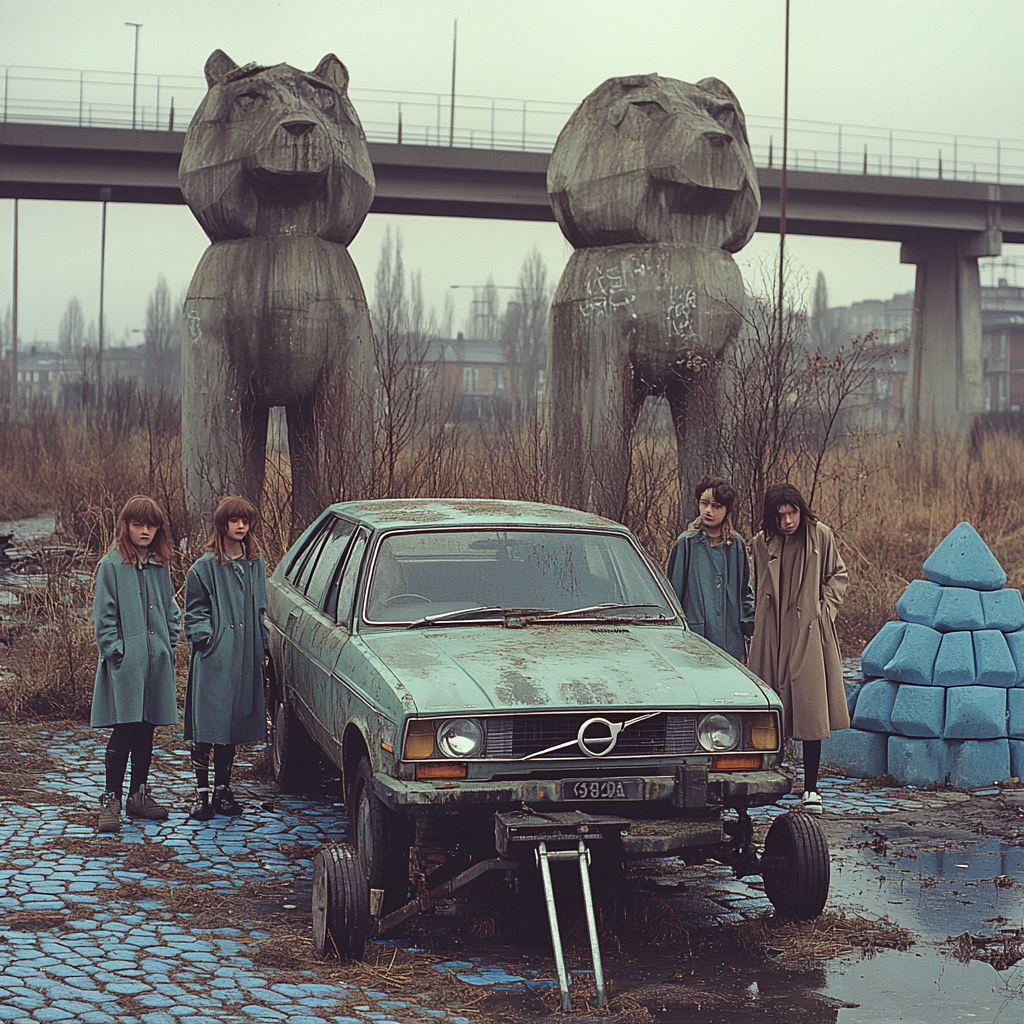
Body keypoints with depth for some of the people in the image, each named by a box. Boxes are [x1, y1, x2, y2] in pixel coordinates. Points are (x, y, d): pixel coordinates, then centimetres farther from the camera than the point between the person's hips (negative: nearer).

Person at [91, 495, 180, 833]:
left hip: (156, 662, 5)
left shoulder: (161, 566, 12)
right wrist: (116, 651, -12)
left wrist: (169, 645, 9)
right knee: (124, 732, -9)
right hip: (125, 663, -5)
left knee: (146, 730, 10)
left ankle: (139, 795, 20)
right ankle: (111, 799, -2)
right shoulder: (112, 565, -4)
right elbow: (103, 616, -5)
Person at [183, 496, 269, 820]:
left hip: (244, 659, 5)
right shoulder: (205, 567, -4)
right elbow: (194, 612, -2)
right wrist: (207, 639, -14)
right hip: (213, 659, -5)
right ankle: (202, 794, 1)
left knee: (232, 727, 10)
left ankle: (223, 791, 18)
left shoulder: (255, 564, 12)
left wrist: (262, 647, 13)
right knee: (206, 728, -6)